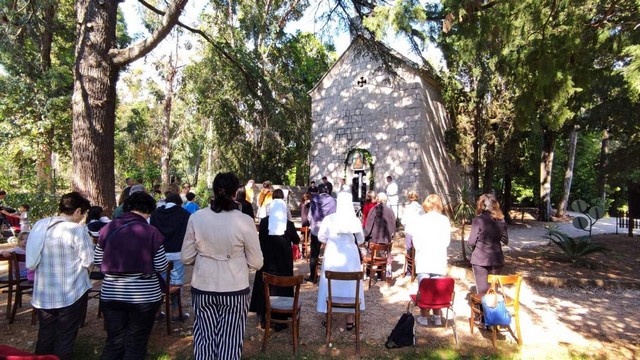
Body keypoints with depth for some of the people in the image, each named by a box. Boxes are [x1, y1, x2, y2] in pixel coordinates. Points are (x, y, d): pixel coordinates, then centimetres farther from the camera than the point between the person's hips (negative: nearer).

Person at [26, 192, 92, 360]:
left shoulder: (39, 225, 1)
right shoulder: (77, 230, -19)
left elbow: (32, 260, 11)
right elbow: (88, 262, -14)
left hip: (42, 293, 6)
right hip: (71, 294, -6)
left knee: (45, 336, 19)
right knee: (65, 338, 8)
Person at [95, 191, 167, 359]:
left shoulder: (108, 228, -2)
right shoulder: (152, 232, -12)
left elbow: (98, 261, 8)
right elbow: (161, 267, -7)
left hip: (111, 295, 3)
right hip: (144, 296, -3)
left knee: (114, 342, 18)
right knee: (136, 344, 12)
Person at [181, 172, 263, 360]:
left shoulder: (196, 218, -7)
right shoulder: (244, 221, -14)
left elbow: (186, 258, 2)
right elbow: (256, 263, -7)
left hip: (202, 288, 2)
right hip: (234, 290, -2)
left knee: (205, 339, 17)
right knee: (229, 343, 12)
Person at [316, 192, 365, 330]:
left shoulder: (329, 219, -12)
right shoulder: (355, 220, -8)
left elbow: (321, 237, -2)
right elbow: (361, 240, 5)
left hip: (332, 254, -1)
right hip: (350, 255, 1)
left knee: (330, 285, 13)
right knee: (350, 284, 12)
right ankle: (350, 320, 19)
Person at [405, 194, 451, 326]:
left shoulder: (419, 220, -4)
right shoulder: (445, 220, -2)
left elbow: (416, 241, -4)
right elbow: (447, 241, -2)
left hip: (423, 260, -1)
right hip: (439, 260, 1)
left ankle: (424, 317, 13)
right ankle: (437, 317, 16)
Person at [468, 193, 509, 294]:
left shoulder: (478, 220, -13)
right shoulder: (500, 220, 0)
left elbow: (471, 242, -12)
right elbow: (505, 241, 6)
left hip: (480, 260, -4)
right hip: (496, 259, 4)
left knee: (482, 290, 4)